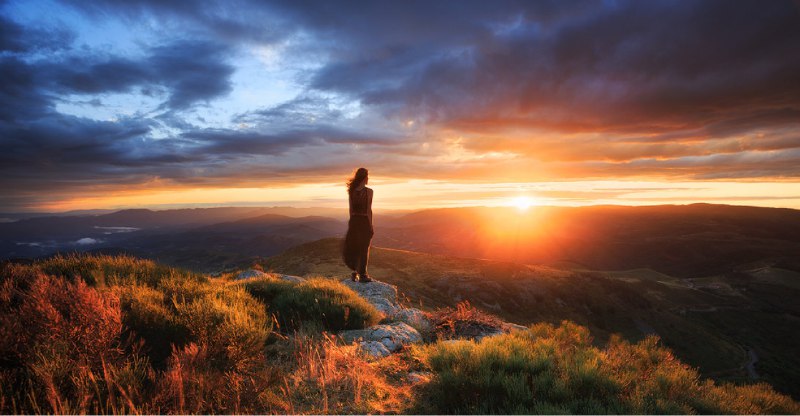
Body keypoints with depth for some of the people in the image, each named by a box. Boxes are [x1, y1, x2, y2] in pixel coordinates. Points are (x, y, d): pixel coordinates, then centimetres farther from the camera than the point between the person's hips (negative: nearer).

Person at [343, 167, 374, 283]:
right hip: (365, 221, -5)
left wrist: (353, 222, 15)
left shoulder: (352, 190, 3)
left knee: (354, 247, 17)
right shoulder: (368, 191, -12)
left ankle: (355, 272, 18)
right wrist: (371, 226, -8)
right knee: (364, 248, 5)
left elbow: (351, 209, 6)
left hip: (354, 221, 5)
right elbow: (368, 210, -13)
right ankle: (362, 275, 12)